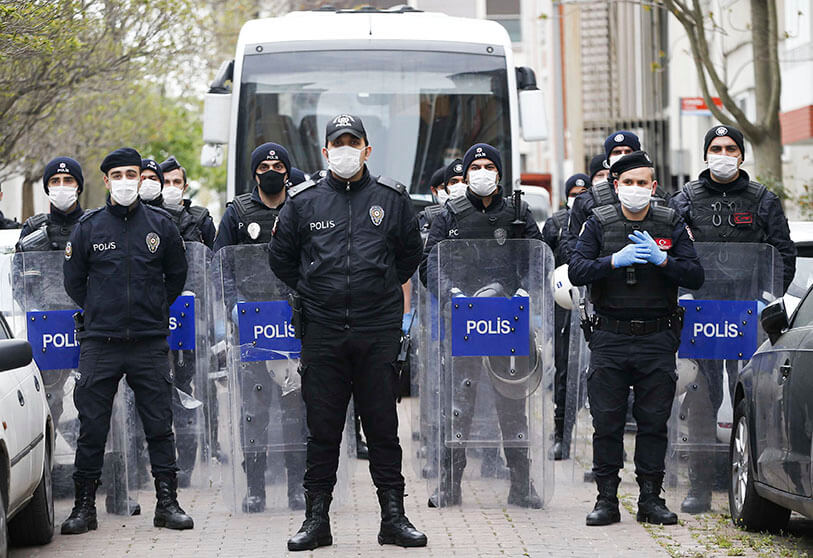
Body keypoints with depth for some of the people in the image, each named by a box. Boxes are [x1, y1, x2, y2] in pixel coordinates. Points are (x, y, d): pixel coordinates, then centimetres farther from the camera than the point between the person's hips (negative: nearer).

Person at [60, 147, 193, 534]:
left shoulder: (160, 225, 5)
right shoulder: (89, 226, 2)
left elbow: (177, 275, 17)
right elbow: (73, 281, 12)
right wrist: (100, 313, 9)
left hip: (150, 342, 1)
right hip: (99, 343, 0)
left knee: (159, 425, 3)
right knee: (91, 427, 0)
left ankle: (167, 502, 10)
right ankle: (84, 506, 8)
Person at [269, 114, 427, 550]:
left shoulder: (391, 198, 6)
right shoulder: (303, 201, 5)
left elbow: (411, 253, 18)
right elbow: (280, 258, 16)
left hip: (378, 331, 0)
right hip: (322, 332, 0)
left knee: (383, 427, 3)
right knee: (322, 428, 4)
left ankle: (394, 518, 9)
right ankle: (316, 519, 10)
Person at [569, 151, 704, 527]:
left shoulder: (672, 224, 5)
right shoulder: (599, 223, 4)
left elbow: (695, 277, -1)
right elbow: (576, 271, -6)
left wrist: (662, 259, -16)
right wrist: (615, 260, -20)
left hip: (656, 339, 1)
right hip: (609, 338, 0)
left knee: (654, 421, 4)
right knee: (606, 421, 0)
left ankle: (651, 499, 11)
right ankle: (606, 499, 7)